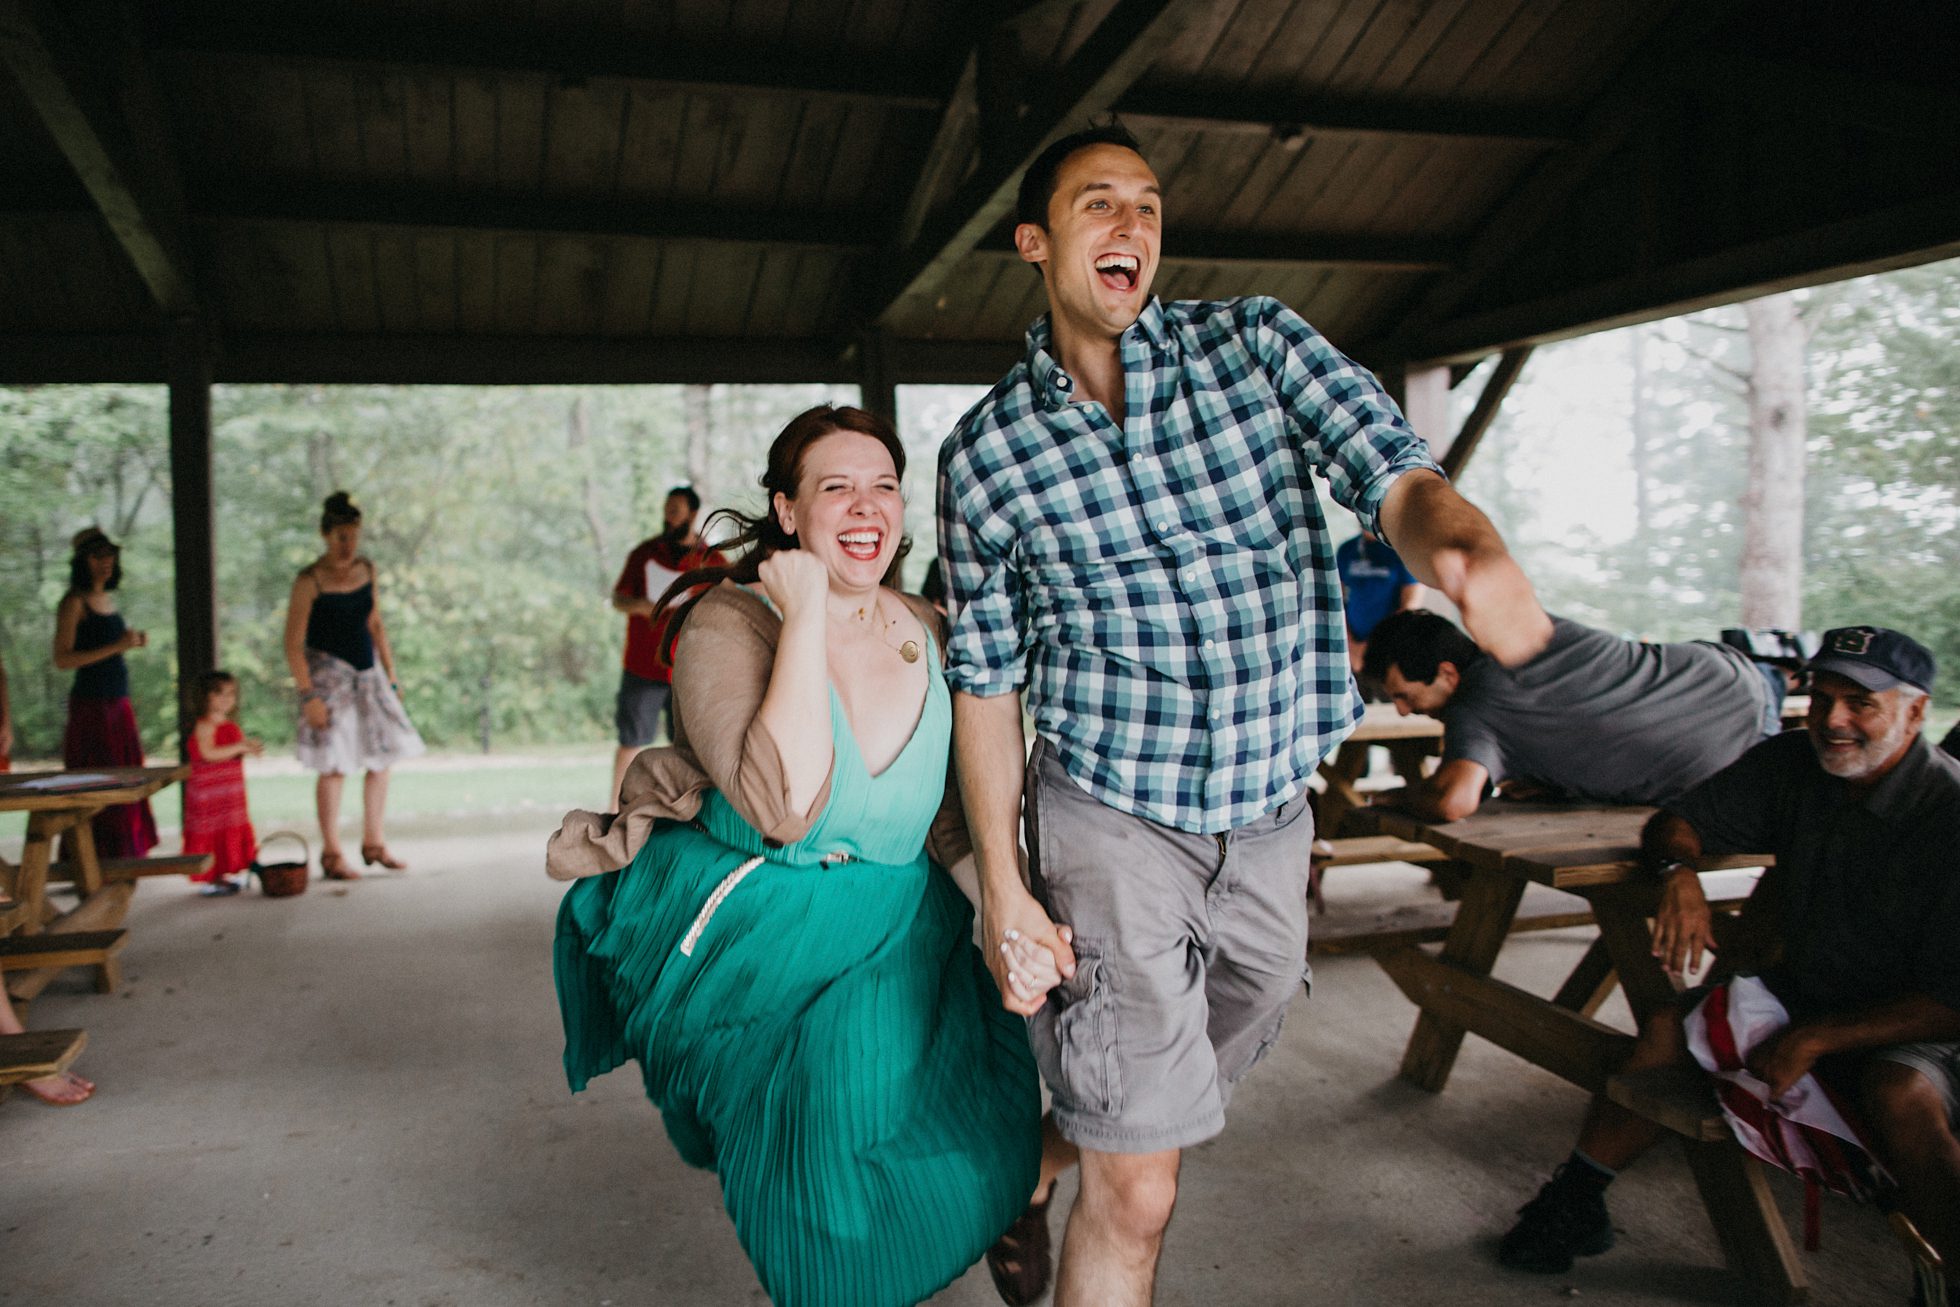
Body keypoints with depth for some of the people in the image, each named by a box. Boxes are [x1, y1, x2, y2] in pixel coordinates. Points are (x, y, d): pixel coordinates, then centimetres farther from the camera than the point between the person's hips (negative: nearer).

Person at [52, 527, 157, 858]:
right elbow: (62, 660, -16)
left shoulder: (108, 598, 14)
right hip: (91, 704, -8)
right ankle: (96, 861, -1)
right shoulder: (74, 602, -9)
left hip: (118, 704, 8)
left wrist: (133, 642, 7)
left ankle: (121, 858, 17)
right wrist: (116, 646, -22)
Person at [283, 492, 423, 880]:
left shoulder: (366, 570, 7)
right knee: (334, 766, -6)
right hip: (329, 674, -6)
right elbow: (293, 643, -12)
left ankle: (373, 843, 19)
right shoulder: (309, 581, -11)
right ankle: (331, 854, 5)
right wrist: (308, 695, -17)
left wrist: (390, 677, 12)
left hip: (367, 673, 6)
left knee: (382, 759, 7)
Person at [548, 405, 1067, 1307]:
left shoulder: (926, 633, 1)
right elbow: (786, 806, -31)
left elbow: (954, 823, 9)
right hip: (746, 935, -4)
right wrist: (804, 614, -26)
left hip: (890, 926, 5)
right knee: (840, 1098, -18)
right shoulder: (728, 623, -15)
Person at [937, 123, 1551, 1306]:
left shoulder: (1255, 343, -1)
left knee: (1188, 1089, 25)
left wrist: (1468, 548, -39)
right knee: (1138, 1193, -4)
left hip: (1273, 815, 4)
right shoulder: (984, 453, -4)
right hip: (1112, 819, -3)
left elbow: (1393, 470, -14)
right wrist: (1001, 886, -5)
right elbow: (986, 677, 0)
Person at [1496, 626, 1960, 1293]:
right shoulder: (1791, 764, -5)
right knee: (1669, 1027, -18)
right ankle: (1574, 1202, -5)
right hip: (1801, 990, 5)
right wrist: (1679, 872, -22)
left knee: (1901, 1099, -36)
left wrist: (1815, 1039, -25)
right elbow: (1672, 823, 2)